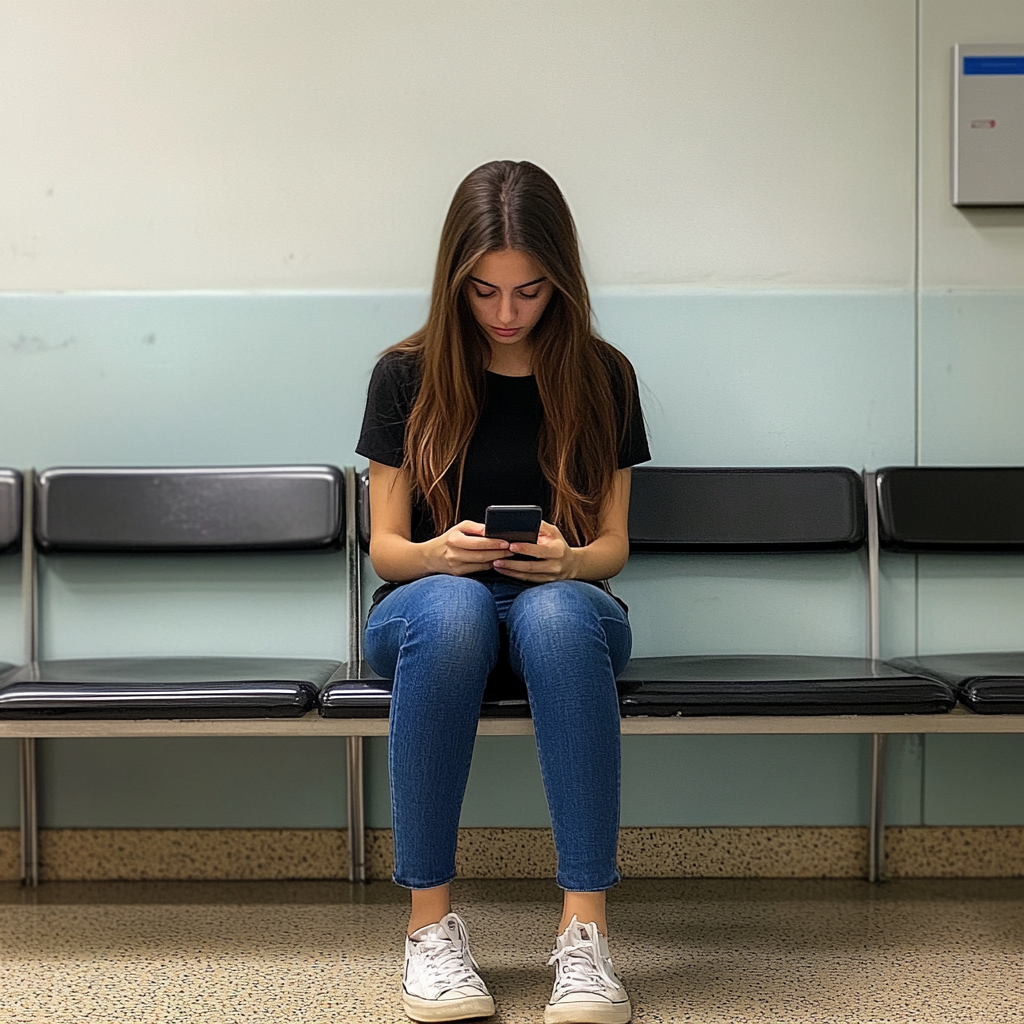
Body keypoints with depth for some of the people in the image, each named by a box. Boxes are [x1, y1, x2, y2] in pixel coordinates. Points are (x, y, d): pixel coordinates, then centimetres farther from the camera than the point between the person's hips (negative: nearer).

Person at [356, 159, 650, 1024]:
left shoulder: (602, 377, 3)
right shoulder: (408, 376, 1)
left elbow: (611, 546, 4)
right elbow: (385, 547, 1)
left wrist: (568, 558, -20)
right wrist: (438, 552, -22)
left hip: (565, 605, 0)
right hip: (428, 606, 0)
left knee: (556, 611, -38)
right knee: (452, 606, -39)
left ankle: (585, 932, -37)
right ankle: (431, 923, -30)